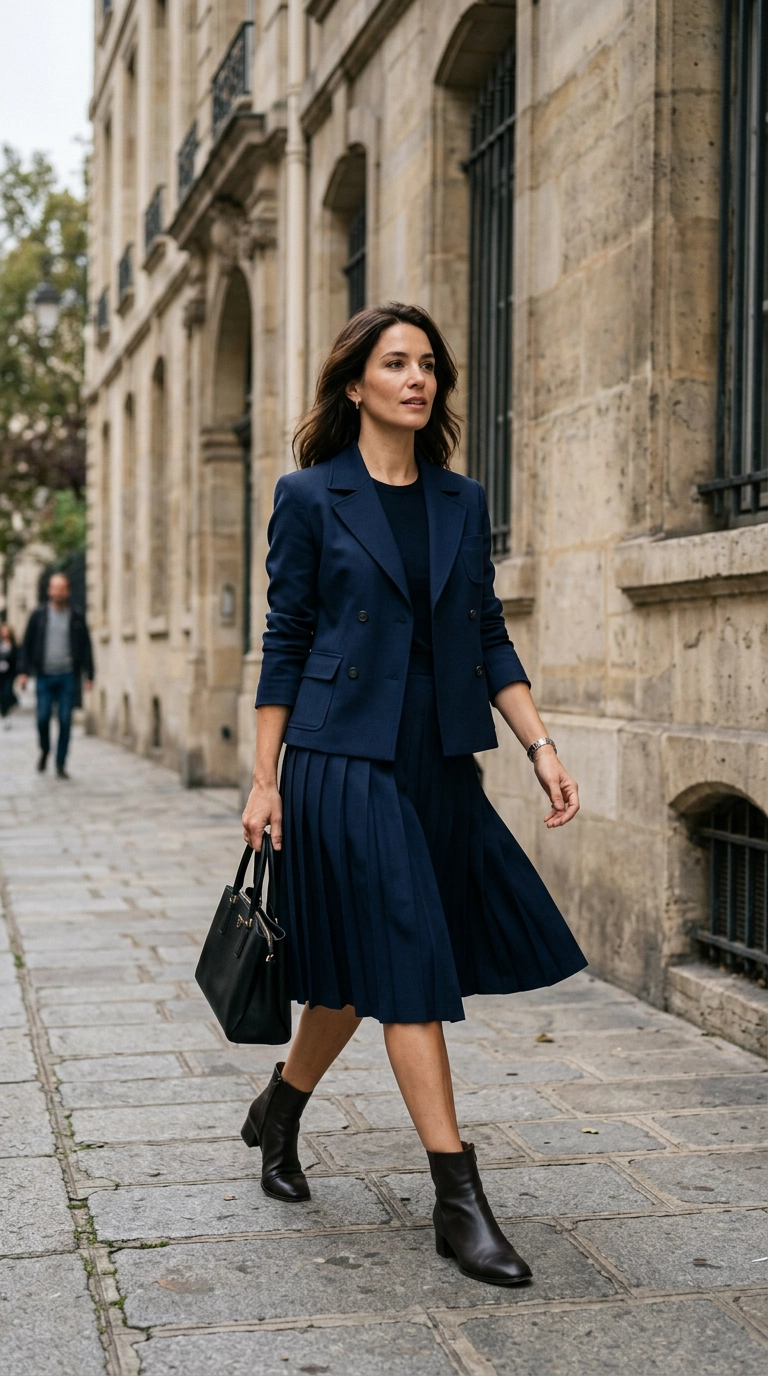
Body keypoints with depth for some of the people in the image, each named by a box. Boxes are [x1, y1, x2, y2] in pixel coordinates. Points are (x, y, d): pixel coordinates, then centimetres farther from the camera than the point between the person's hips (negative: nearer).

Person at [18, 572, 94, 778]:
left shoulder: (77, 617, 5)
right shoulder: (39, 615, 5)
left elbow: (86, 647, 6)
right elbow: (27, 644, 7)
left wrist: (89, 676, 0)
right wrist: (24, 671, -1)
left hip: (68, 676, 0)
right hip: (45, 675, 0)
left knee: (65, 721, -1)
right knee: (43, 717, -4)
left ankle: (61, 764, 7)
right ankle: (45, 749, 24)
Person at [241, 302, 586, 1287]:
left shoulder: (462, 503, 11)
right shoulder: (310, 496, -2)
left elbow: (490, 640, 12)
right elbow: (284, 643, -2)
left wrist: (540, 745, 1)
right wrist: (264, 780, -4)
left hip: (440, 762, 5)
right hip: (347, 761, -5)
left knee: (361, 967, 13)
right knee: (407, 964, -7)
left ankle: (278, 1112, 38)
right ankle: (458, 1200, -2)